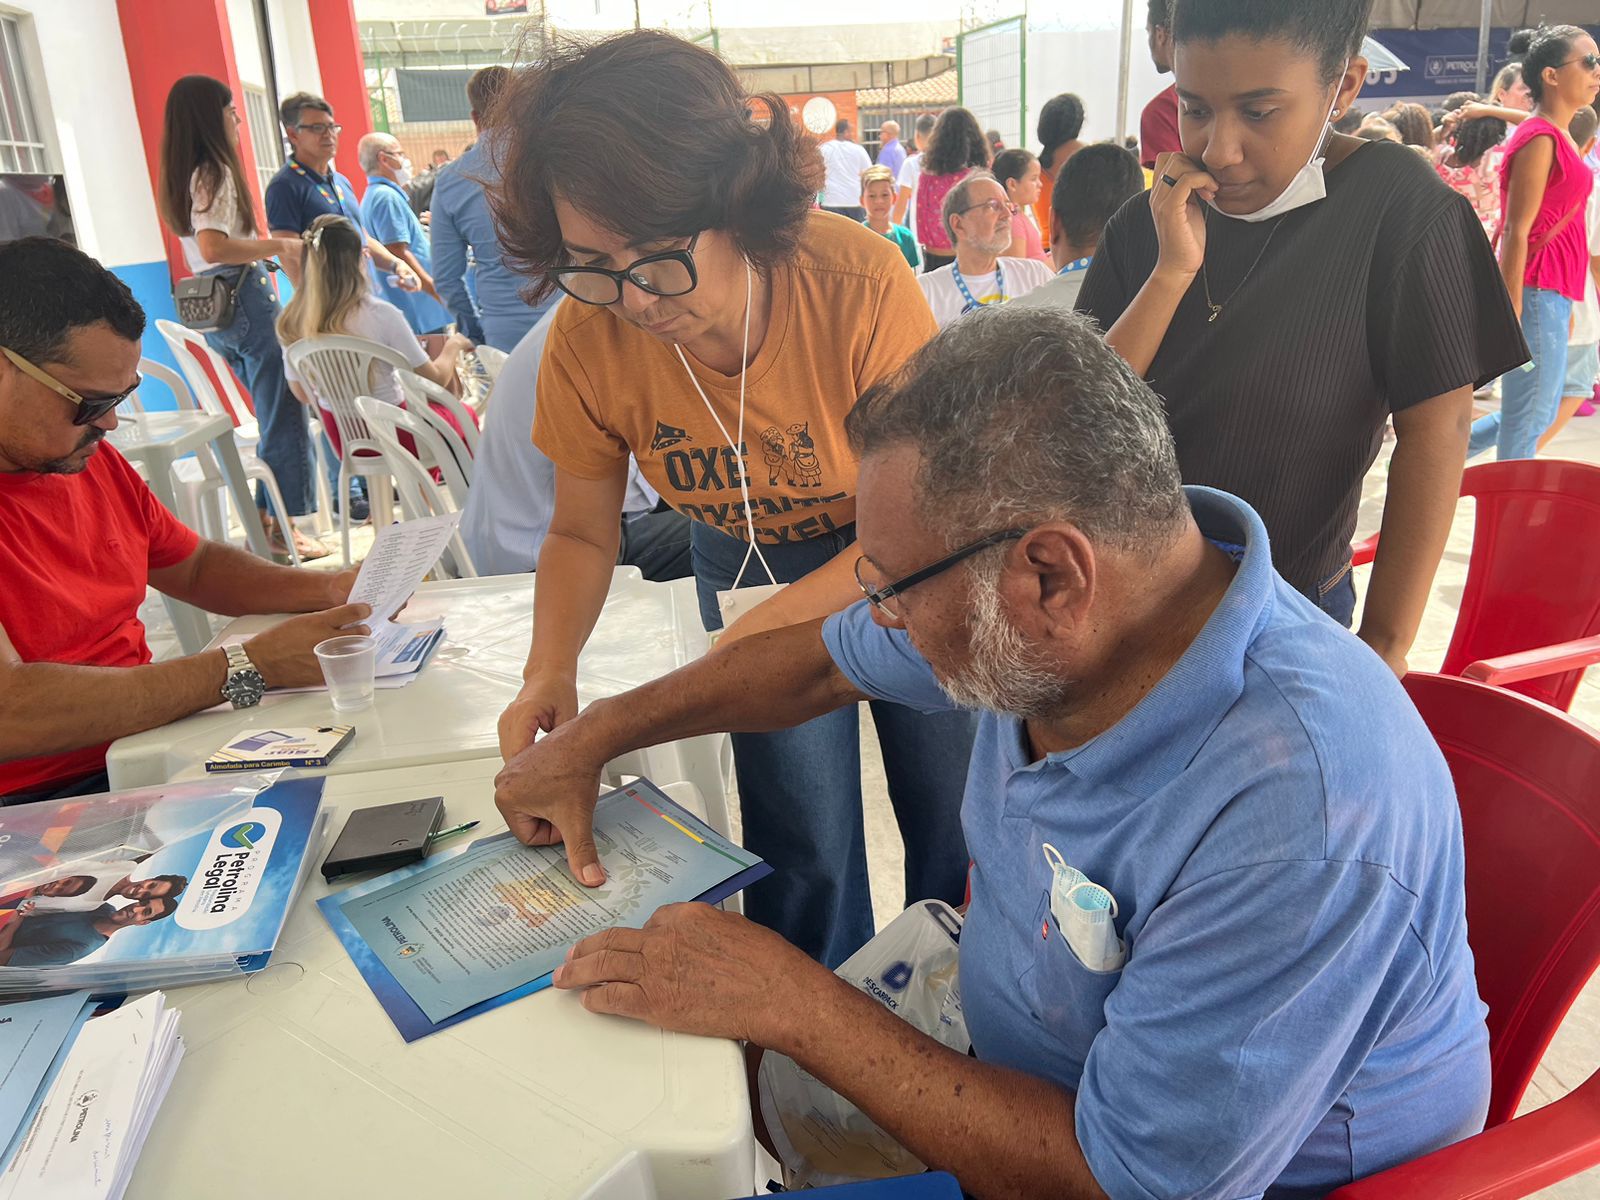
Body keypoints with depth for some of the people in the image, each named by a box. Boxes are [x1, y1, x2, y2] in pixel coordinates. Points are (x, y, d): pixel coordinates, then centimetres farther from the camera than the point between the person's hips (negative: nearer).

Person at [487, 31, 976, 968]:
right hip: (745, 566, 2)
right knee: (805, 851, 3)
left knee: (954, 823, 9)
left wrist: (744, 644, -30)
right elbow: (582, 533, -5)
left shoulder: (861, 284, -30)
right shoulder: (588, 339, -20)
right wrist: (551, 670, -23)